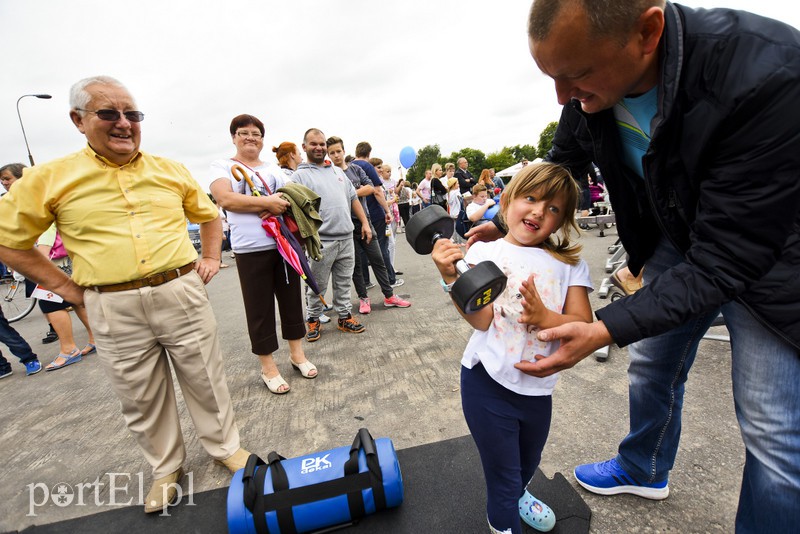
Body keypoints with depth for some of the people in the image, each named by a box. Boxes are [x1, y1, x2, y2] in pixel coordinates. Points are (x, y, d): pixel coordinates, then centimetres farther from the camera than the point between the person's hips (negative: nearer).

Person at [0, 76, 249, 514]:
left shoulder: (171, 171, 6)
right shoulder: (49, 178, 0)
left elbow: (209, 215, 19)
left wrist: (211, 258, 8)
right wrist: (66, 287, 1)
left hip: (181, 293, 1)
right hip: (114, 309, 0)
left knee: (205, 381, 12)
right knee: (141, 398, 14)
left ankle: (226, 447, 33)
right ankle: (166, 468, 37)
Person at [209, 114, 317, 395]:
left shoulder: (274, 169, 17)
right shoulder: (222, 166, 4)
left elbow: (293, 199, 12)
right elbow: (226, 199, -13)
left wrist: (277, 206, -10)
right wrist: (267, 203, -15)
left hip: (285, 243, 4)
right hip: (251, 250, -4)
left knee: (291, 300, 11)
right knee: (259, 309, 3)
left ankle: (297, 353, 28)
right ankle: (268, 367, 18)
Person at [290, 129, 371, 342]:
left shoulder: (338, 171, 18)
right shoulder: (300, 175, 0)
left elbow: (353, 198, 20)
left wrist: (364, 222, 12)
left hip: (346, 238, 5)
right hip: (321, 242, -5)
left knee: (343, 283, 13)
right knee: (317, 286, 6)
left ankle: (344, 317, 24)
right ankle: (313, 319, 23)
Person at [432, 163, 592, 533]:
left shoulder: (570, 264, 0)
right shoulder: (484, 252, -9)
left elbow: (585, 325, -8)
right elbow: (482, 320, -19)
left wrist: (545, 317, -26)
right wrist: (452, 277, -34)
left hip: (538, 387, 4)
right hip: (487, 383, -4)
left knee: (527, 464, 30)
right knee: (503, 475, 12)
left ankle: (517, 495, 64)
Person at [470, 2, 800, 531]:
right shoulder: (590, 88, -17)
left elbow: (723, 262, -33)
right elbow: (560, 167, 3)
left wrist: (606, 330, -38)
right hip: (676, 240, 6)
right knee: (652, 367, 17)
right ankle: (644, 469, 43)